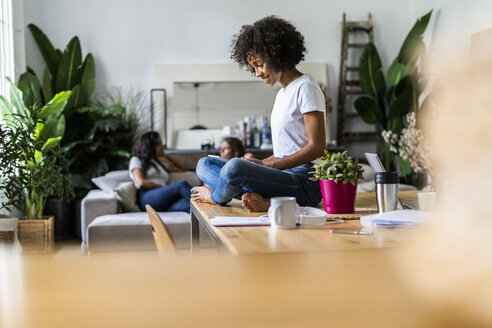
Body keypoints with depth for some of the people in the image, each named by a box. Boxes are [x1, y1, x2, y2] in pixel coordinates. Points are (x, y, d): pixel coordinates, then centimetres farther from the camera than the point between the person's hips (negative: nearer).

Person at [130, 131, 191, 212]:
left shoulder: (161, 163, 36)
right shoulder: (136, 160, 16)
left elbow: (182, 170, 43)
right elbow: (141, 182, -1)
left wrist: (167, 157, 37)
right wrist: (163, 188, -3)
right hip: (146, 198, -6)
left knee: (186, 204, -32)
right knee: (182, 184, -30)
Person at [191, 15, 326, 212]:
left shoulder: (305, 87, -8)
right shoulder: (282, 93, 20)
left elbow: (317, 148, -15)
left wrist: (270, 164, -17)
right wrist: (260, 163, 4)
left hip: (304, 181, -10)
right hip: (284, 175, 10)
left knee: (235, 167, -34)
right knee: (204, 164, 7)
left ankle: (217, 196, 2)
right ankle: (261, 199, -18)